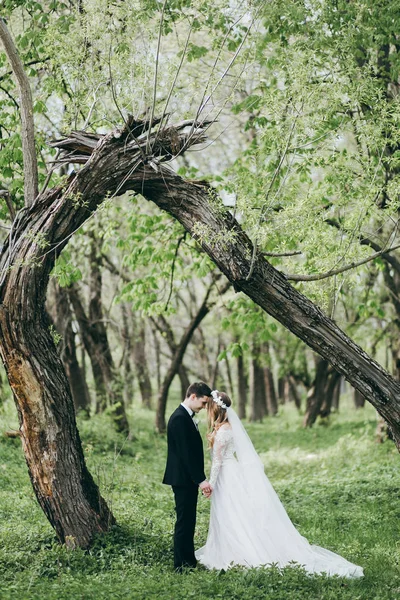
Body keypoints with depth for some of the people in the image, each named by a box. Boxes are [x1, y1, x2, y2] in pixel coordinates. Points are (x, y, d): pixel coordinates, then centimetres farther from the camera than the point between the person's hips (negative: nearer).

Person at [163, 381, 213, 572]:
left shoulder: (186, 417, 14)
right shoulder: (179, 418, -17)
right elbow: (186, 453, -22)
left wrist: (199, 479, 18)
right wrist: (201, 480, -22)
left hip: (189, 479, 10)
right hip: (183, 479, -10)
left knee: (188, 522, 14)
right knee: (184, 522, -6)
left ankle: (189, 562, 21)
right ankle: (181, 566, -1)